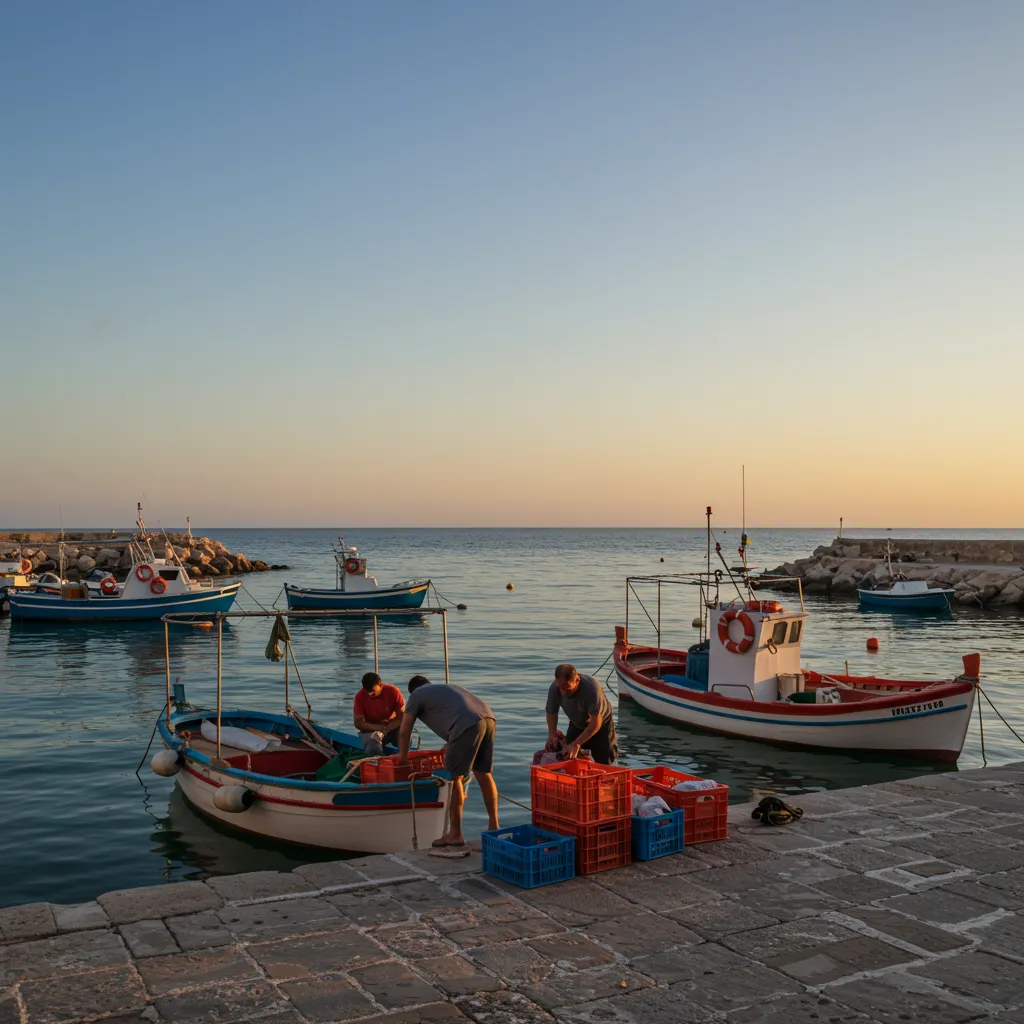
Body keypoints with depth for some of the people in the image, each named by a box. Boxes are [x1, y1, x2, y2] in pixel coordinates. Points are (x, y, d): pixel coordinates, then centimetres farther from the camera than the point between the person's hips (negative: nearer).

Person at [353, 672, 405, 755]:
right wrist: (377, 728, -30)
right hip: (371, 730, -1)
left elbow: (402, 717, -14)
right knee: (373, 750, -36)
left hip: (392, 728, 1)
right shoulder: (360, 696, -11)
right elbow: (357, 723, -12)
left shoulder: (393, 691, -13)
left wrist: (386, 729, -30)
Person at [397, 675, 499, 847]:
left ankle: (455, 834, 9)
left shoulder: (416, 695, 18)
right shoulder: (444, 688, 37)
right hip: (488, 718, 7)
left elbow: (404, 732, 19)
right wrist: (452, 746, 59)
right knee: (483, 774, 18)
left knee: (454, 777, 4)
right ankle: (494, 827, 25)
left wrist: (402, 757, 33)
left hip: (467, 725, -7)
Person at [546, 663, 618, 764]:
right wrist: (552, 734, -25)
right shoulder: (554, 688, -26)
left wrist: (577, 743, -40)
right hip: (577, 725, 4)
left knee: (603, 761, -8)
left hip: (601, 723, -4)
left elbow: (596, 722, -36)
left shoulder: (592, 687, -40)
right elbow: (551, 712, -7)